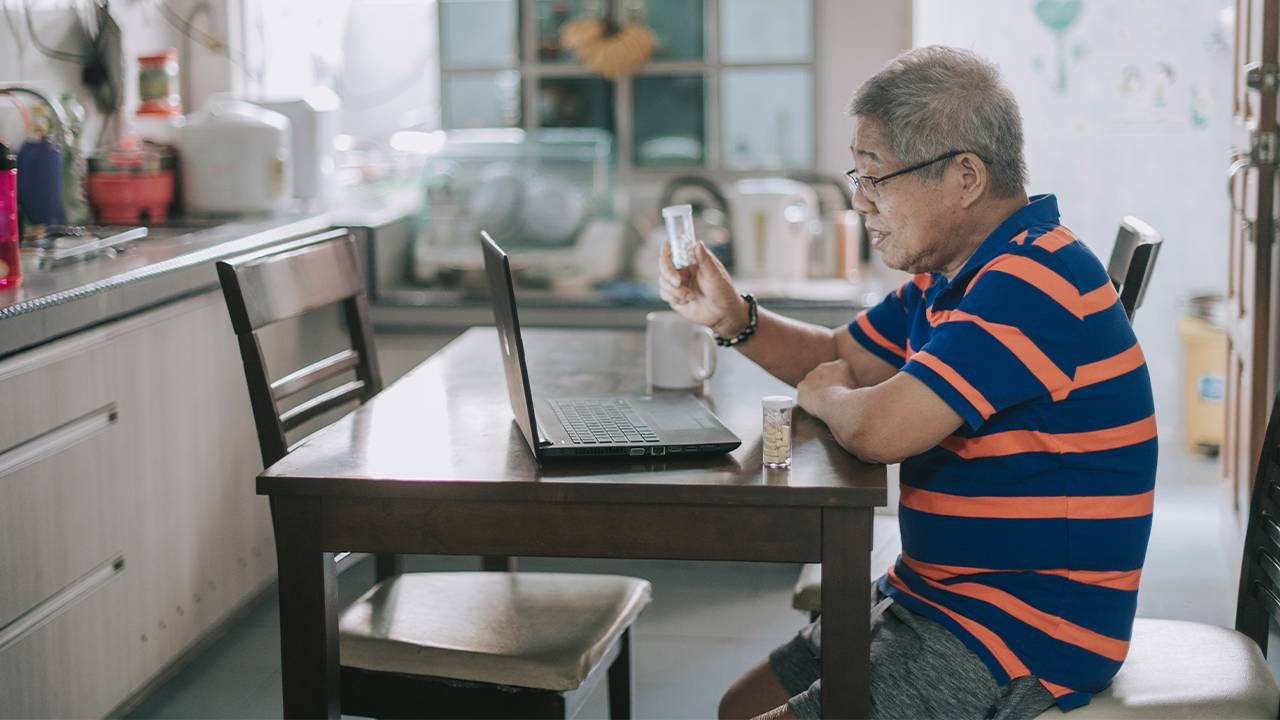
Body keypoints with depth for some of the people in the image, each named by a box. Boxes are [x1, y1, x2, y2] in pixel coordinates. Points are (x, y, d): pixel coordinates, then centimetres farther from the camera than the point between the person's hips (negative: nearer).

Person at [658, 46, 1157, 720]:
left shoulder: (1033, 284, -25)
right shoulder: (949, 278, 9)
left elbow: (880, 429, -32)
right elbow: (843, 358, 21)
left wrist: (826, 397, -7)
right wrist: (732, 318, 2)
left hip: (1023, 648, -10)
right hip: (935, 602, 10)